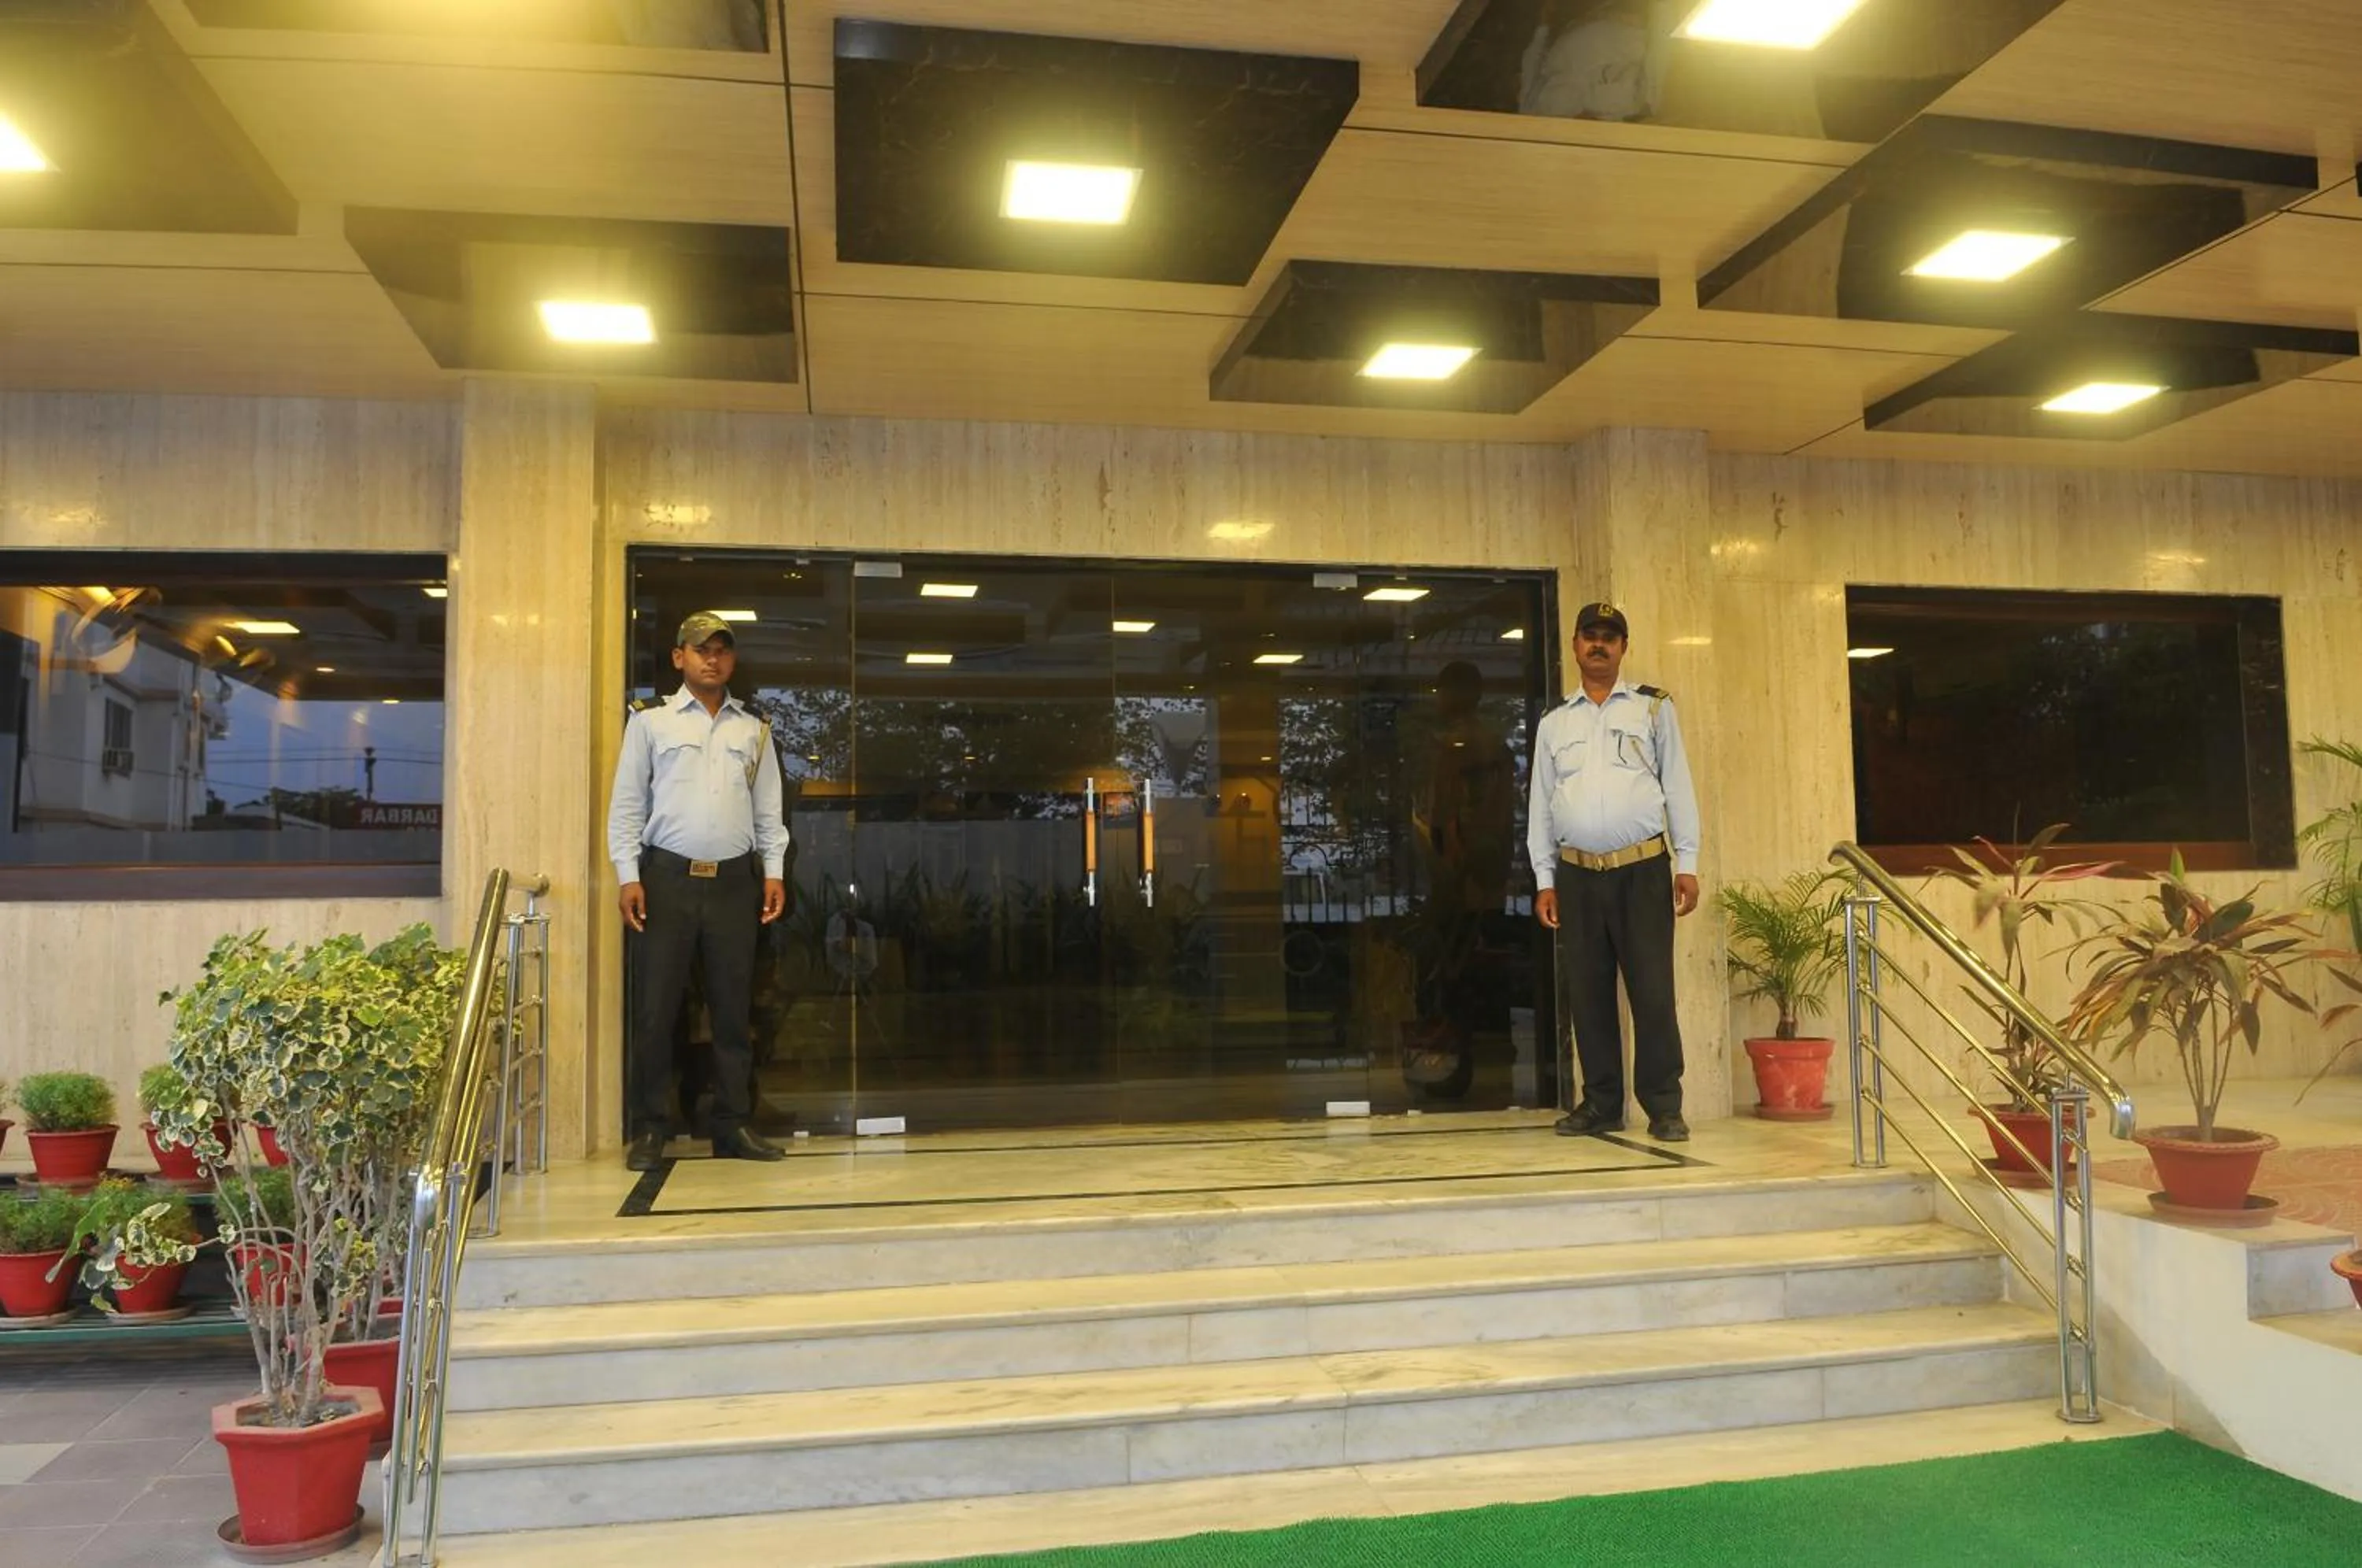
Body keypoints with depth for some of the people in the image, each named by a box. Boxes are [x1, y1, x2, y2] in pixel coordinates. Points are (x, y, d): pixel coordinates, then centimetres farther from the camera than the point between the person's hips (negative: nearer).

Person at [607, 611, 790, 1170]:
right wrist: (628, 875, -6)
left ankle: (733, 1126, 13)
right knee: (655, 1007, -1)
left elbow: (768, 809, 13)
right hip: (668, 876, -2)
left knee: (733, 1008, 6)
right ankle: (649, 1128, 9)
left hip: (734, 879, 2)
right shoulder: (650, 722, 6)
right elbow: (627, 804, 3)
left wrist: (774, 871, 3)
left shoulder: (753, 730, 14)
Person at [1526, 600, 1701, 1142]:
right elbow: (1539, 805, 13)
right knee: (1588, 992, 5)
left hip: (1643, 869, -2)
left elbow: (1678, 786, 5)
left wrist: (1687, 864, -2)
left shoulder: (1653, 707, 9)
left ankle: (1664, 1108, 3)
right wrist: (1545, 881, 7)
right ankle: (1601, 1103, 14)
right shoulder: (1553, 723, 14)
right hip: (1578, 874, 2)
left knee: (1652, 989, -5)